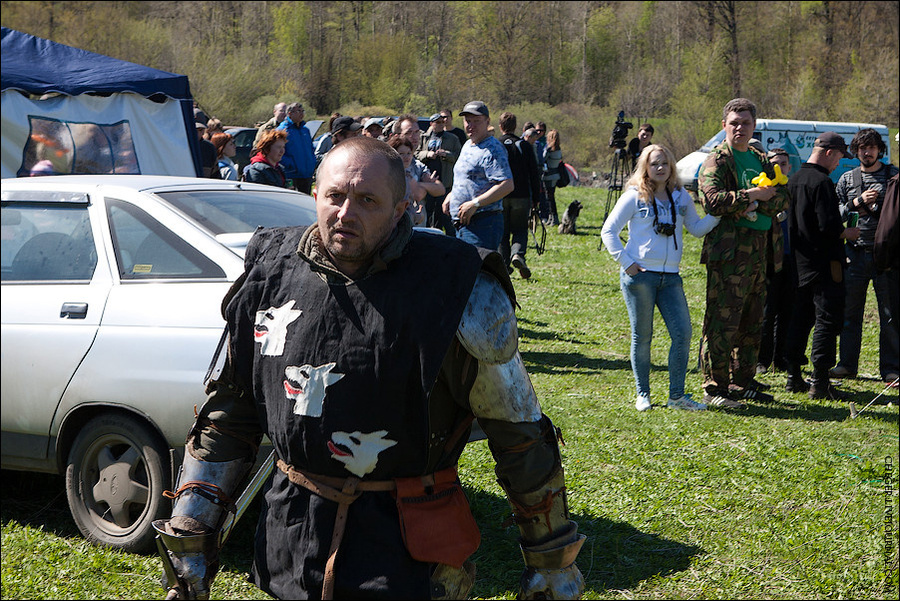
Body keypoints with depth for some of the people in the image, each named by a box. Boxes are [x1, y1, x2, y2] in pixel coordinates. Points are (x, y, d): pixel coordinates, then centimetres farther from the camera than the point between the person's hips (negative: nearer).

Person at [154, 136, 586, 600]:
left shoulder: (459, 294, -14)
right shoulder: (271, 271, 0)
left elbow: (520, 435, -7)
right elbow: (228, 413, 11)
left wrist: (552, 561, -1)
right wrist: (188, 532, 9)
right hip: (290, 539, 4)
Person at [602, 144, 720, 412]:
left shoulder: (681, 197, 12)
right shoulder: (635, 197, -1)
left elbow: (697, 229, 16)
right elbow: (608, 231, -1)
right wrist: (626, 262, -9)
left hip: (670, 277, 4)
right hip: (640, 275, -4)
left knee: (683, 333, -3)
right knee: (642, 336, 3)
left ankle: (676, 396, 7)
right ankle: (643, 394, 16)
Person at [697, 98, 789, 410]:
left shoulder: (762, 161, 19)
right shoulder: (716, 160, -2)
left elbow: (783, 198, 8)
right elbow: (713, 200, -17)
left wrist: (757, 203, -11)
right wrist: (753, 194, -14)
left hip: (759, 252, 8)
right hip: (728, 251, -8)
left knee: (752, 323, 13)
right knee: (722, 323, -8)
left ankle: (743, 382, 22)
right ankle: (714, 388, -3)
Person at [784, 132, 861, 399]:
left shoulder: (794, 180, 11)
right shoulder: (821, 182, -16)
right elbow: (828, 225, -22)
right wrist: (847, 233, -3)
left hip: (799, 262, 9)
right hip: (824, 262, -9)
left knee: (800, 319, 14)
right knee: (827, 319, -5)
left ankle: (794, 377, 18)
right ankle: (820, 382, -6)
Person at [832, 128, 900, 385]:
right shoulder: (847, 179, 12)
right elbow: (835, 214, 7)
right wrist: (858, 202, -7)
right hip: (856, 253, 2)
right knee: (850, 311, 5)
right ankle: (847, 364, 14)